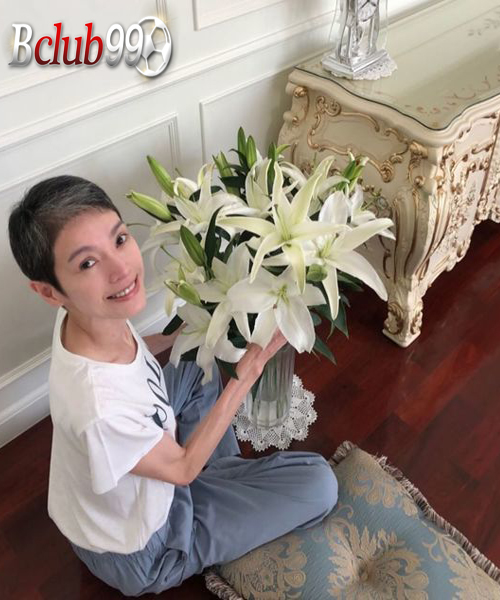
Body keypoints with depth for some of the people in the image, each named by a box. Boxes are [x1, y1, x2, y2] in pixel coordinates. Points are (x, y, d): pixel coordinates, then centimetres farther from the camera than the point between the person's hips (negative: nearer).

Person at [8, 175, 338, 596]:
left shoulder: (90, 314, -20)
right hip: (138, 551, -7)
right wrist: (256, 360, -26)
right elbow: (183, 467, -23)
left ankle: (226, 476, 28)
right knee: (318, 483, -11)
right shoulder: (99, 406, -43)